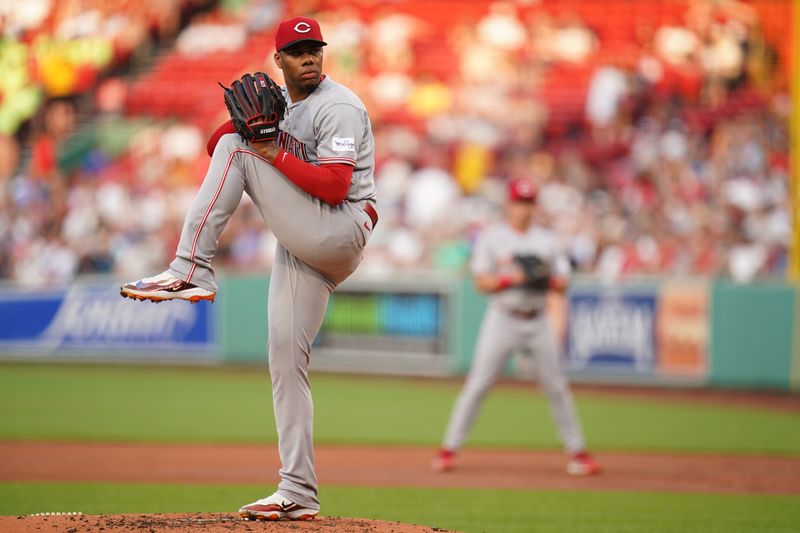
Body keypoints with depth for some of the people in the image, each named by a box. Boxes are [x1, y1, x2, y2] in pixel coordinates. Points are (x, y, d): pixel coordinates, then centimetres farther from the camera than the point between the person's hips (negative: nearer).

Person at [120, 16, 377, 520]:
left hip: (340, 231, -8)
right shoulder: (276, 103, 18)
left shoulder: (339, 108, -8)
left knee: (238, 149, -15)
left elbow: (334, 188, -19)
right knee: (286, 355, 1)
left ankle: (191, 271, -18)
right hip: (300, 248, 8)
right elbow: (217, 145, 10)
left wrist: (273, 153, -19)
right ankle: (299, 493, 1)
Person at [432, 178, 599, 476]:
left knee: (556, 387, 3)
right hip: (502, 319, -3)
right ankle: (449, 449, -2)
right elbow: (481, 282, -5)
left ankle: (576, 450, 10)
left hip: (537, 321, 3)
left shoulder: (546, 240, 10)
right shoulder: (491, 238, 1)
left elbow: (562, 283, 9)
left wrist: (546, 280, -12)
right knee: (478, 384, -6)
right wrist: (511, 278, -20)